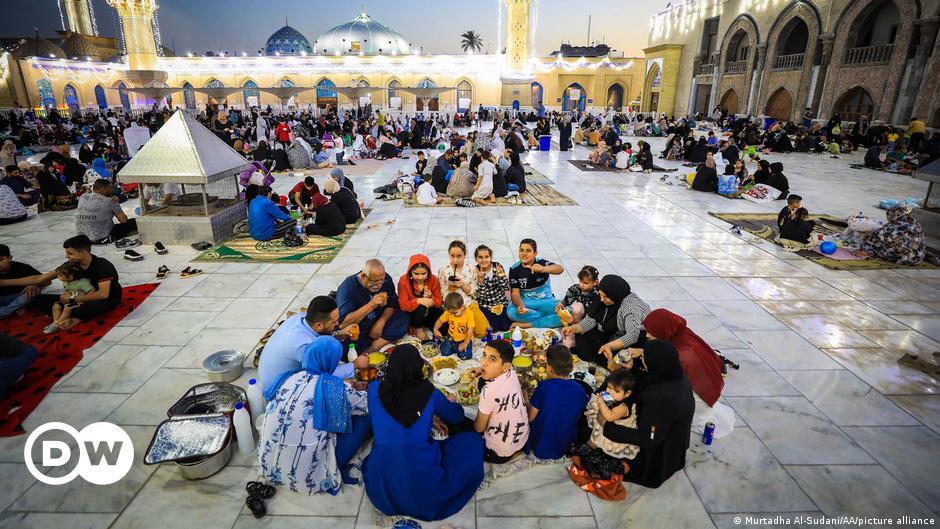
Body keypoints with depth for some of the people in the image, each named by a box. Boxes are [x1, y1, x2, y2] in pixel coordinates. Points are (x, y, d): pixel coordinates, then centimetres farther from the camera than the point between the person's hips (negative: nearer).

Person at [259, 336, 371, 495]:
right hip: (310, 478, -6)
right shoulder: (336, 388, -16)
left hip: (271, 468, 6)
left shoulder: (286, 378, -1)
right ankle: (335, 468, 12)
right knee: (364, 418, 4)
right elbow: (368, 405, 1)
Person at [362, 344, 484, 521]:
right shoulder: (429, 393, -8)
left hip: (381, 483, 4)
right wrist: (452, 403, 34)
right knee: (473, 440, 11)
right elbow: (457, 416, 12)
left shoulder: (374, 389, -3)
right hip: (421, 486, -3)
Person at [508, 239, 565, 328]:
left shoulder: (541, 263, -11)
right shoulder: (514, 269, -6)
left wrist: (543, 269, -53)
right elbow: (515, 293, -8)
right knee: (512, 312, -33)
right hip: (525, 302, 0)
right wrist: (520, 306, -31)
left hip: (545, 301, 0)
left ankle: (528, 324, -22)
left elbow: (560, 269, -31)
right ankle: (549, 317, -15)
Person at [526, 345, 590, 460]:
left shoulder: (544, 387, -25)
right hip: (565, 448, 4)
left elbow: (531, 418, -15)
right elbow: (577, 418, 1)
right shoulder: (580, 390, -13)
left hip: (540, 448, -4)